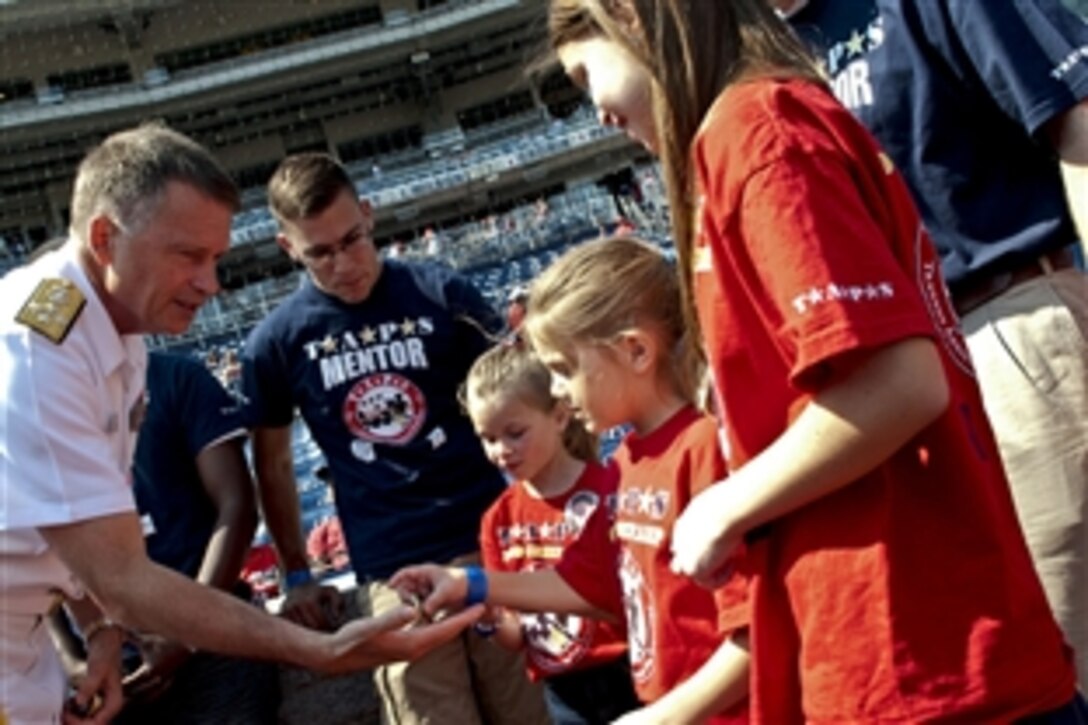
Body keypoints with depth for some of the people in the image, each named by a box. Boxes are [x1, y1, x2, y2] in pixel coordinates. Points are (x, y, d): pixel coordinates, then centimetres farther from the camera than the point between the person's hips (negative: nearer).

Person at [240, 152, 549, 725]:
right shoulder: (276, 342, 0)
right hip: (390, 574, 0)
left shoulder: (442, 295, -2)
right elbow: (272, 466, 13)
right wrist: (297, 575, 12)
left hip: (489, 542, 1)